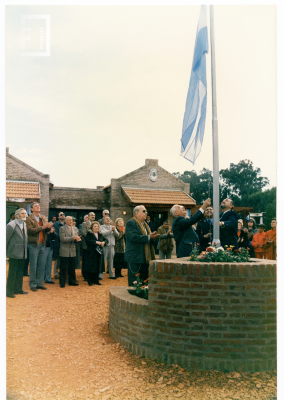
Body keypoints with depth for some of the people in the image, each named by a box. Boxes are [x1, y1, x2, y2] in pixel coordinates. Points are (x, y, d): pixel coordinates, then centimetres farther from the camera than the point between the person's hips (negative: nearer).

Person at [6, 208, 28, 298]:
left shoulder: (25, 224, 10)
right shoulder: (11, 225, -13)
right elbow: (6, 239, -11)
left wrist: (25, 250, 14)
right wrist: (6, 251, -7)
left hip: (22, 254, 7)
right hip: (14, 253, -7)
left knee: (20, 272, 15)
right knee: (12, 273, 0)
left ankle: (18, 289, 26)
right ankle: (9, 291, 10)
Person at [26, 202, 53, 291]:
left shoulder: (43, 218, 12)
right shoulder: (29, 219, -6)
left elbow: (46, 230, 7)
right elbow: (30, 230, -18)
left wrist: (48, 227, -15)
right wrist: (42, 227, -24)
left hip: (42, 244, 6)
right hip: (34, 245, -5)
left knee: (42, 265, 9)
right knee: (33, 266, 1)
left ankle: (40, 283, 19)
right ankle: (33, 284, 11)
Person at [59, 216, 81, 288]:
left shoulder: (73, 228, 15)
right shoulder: (62, 228, -6)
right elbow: (62, 239, -17)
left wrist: (77, 239, -8)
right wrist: (73, 238, -23)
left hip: (72, 251, 6)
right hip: (65, 252, -6)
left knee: (72, 268, 11)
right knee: (63, 268, 0)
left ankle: (72, 281, 22)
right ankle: (62, 282, 9)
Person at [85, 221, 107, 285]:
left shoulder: (100, 234, 16)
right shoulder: (89, 233, -2)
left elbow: (105, 240, 15)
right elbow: (87, 241, -16)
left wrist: (103, 242, -7)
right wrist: (96, 242, -21)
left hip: (99, 252, 5)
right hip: (91, 253, -5)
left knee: (98, 267, 6)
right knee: (91, 267, -3)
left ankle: (96, 280, 16)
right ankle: (90, 281, 6)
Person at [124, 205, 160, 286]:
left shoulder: (145, 224, 20)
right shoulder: (131, 223, -9)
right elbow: (133, 237, -24)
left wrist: (153, 236, 2)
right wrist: (148, 237, -21)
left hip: (145, 258, 9)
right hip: (135, 258, -9)